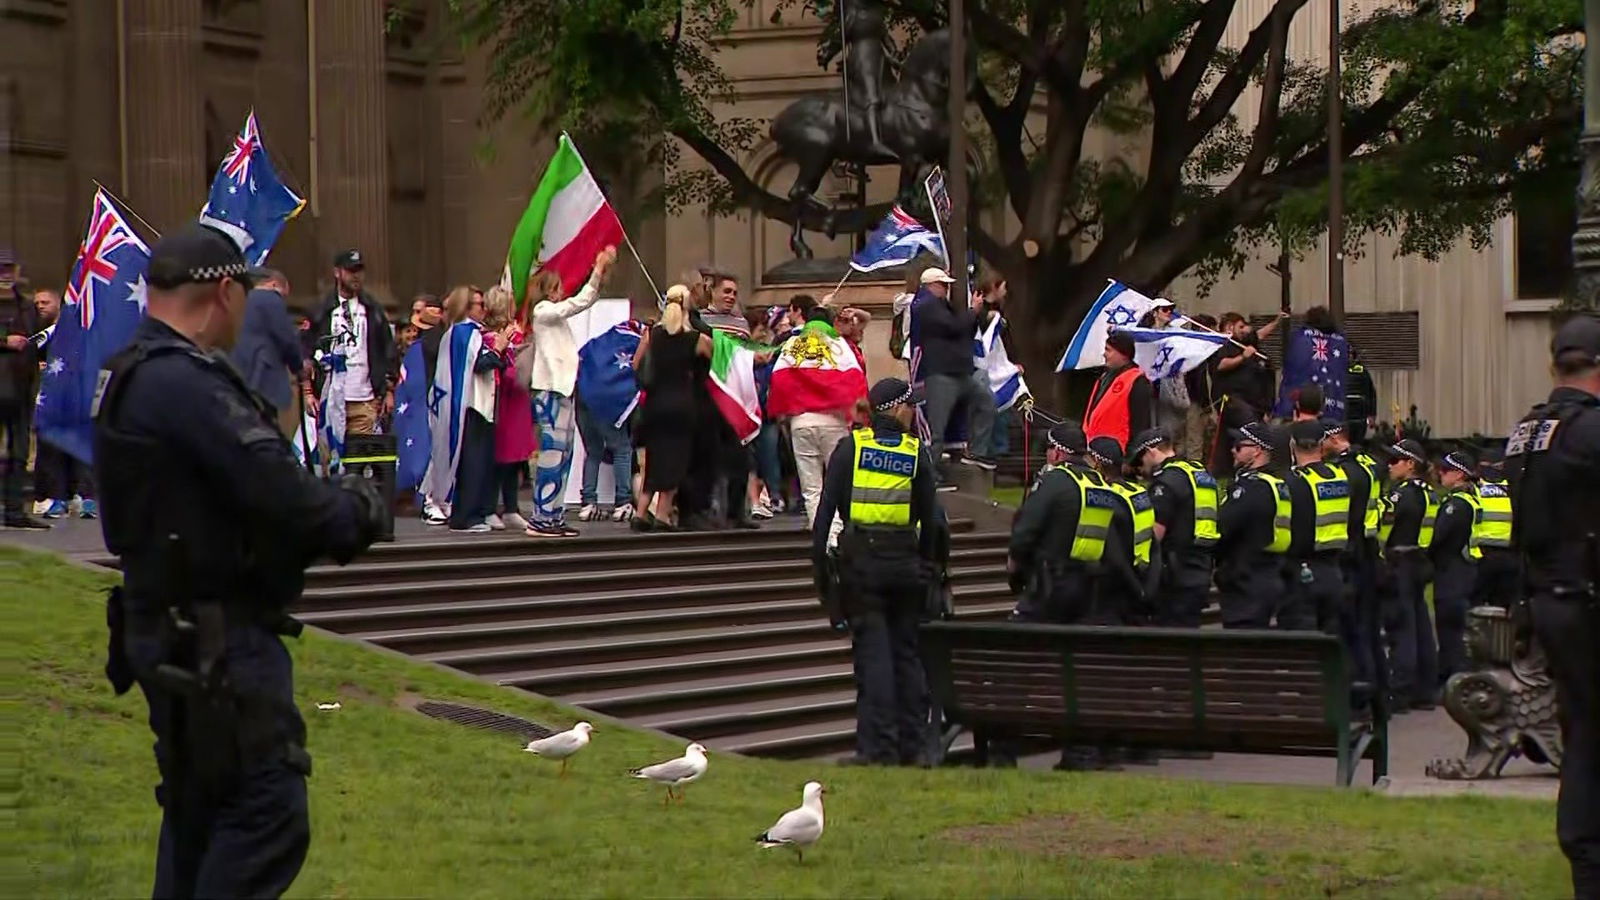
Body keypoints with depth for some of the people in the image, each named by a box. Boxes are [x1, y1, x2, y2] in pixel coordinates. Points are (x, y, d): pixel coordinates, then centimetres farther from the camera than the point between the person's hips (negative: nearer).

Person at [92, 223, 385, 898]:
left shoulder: (135, 376, 14)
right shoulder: (185, 380, -20)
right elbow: (274, 489, -24)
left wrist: (330, 508, 3)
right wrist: (358, 511, -6)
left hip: (173, 631, 11)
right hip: (216, 639, -11)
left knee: (201, 807, 18)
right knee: (267, 813, -10)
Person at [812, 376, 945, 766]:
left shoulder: (850, 447, 0)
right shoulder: (917, 453, 3)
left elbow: (827, 507, -3)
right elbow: (930, 518, 5)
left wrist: (819, 559, 1)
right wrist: (928, 564, 16)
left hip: (861, 559, -1)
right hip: (905, 560, 1)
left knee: (872, 650, -3)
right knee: (907, 650, 9)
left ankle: (879, 746, -7)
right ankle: (914, 746, 9)